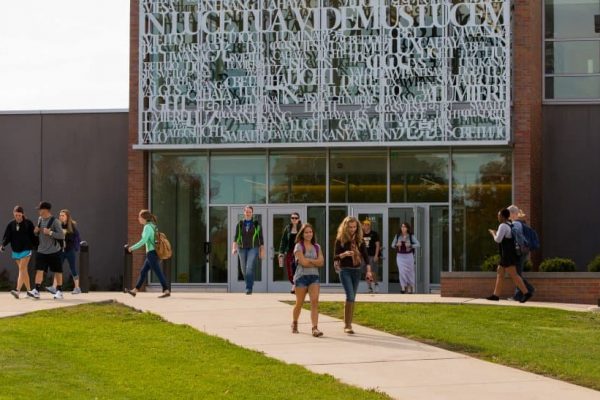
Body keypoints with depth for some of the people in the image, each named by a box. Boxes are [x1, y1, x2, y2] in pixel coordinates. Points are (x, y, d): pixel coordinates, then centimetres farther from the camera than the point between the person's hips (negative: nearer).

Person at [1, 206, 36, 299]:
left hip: (26, 249, -4)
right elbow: (7, 236, 2)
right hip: (16, 251, 5)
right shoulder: (11, 224, 4)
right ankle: (29, 290, 20)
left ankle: (18, 290, -25)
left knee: (22, 269, -15)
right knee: (24, 271, 11)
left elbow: (33, 237, -2)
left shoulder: (28, 223, -4)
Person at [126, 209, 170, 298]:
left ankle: (166, 291, -9)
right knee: (143, 272, 13)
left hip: (152, 253, -9)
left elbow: (143, 241, -20)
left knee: (158, 272, -8)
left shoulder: (147, 227, -13)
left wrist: (132, 248, -11)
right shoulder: (152, 226, 15)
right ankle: (135, 291, 18)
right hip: (154, 253, 9)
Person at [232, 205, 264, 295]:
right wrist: (234, 248, -14)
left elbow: (261, 238, 4)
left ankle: (249, 288, -20)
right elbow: (236, 238, 0)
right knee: (244, 270, 9)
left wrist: (262, 251, 1)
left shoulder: (257, 224, 1)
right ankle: (249, 286, 32)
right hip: (242, 249, 3)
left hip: (253, 249, -3)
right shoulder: (240, 224, 5)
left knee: (250, 268, -20)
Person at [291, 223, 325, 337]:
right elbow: (303, 262, -14)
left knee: (315, 301, -13)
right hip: (301, 276, -3)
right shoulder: (298, 246, -2)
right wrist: (315, 262, -3)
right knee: (299, 303, 4)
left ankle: (315, 328, -19)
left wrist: (309, 260, -11)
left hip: (314, 276, 3)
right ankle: (294, 324, 30)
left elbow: (321, 262, 0)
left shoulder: (317, 247, 11)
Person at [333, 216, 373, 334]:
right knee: (350, 296, -16)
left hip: (357, 271, 4)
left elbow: (365, 255, 3)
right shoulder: (340, 240, -4)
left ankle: (347, 324, 14)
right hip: (345, 270, -4)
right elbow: (335, 257, -5)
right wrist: (344, 254, -25)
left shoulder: (359, 240, 6)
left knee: (352, 298, 7)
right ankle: (348, 325, -14)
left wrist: (369, 270, -8)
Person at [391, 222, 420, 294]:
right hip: (400, 256, 1)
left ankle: (410, 288, 23)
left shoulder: (411, 236, -4)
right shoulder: (397, 236, 2)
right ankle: (403, 287, -6)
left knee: (410, 272, 8)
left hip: (409, 256, -1)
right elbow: (392, 245, 8)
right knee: (401, 271, -11)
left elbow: (418, 244, -8)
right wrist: (397, 245, -14)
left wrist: (410, 245, -23)